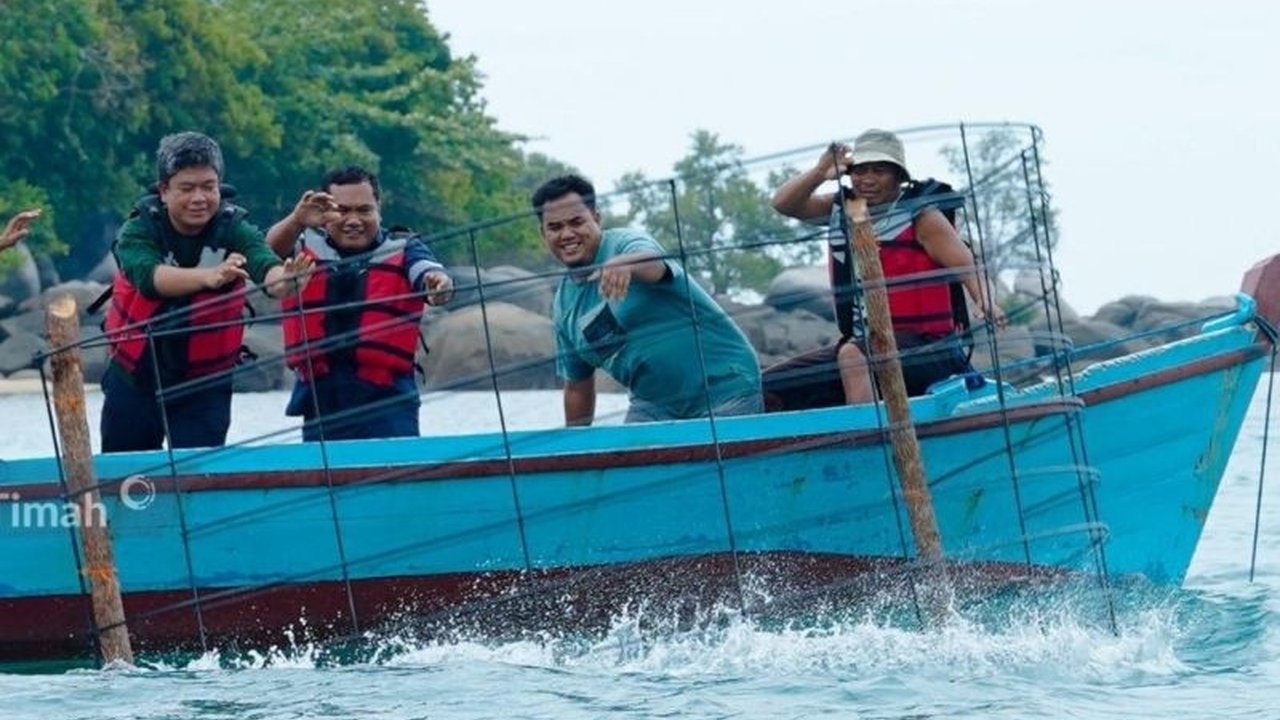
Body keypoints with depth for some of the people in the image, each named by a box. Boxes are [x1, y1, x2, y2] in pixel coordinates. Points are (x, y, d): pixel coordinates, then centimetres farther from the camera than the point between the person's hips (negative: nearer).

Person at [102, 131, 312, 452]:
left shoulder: (233, 229, -13)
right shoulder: (139, 231, -14)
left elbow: (263, 262, -33)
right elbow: (148, 276, -34)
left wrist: (281, 278, -59)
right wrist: (209, 276, -53)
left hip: (204, 386, -1)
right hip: (135, 379, 1)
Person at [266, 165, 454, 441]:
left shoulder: (403, 251, 4)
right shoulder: (307, 247, 7)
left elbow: (427, 271, -15)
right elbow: (273, 248, -12)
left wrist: (438, 284, -41)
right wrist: (297, 221, -35)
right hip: (320, 400, 2)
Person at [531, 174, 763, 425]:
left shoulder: (626, 243, -12)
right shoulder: (564, 306, 8)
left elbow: (654, 265, -37)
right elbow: (577, 385, 17)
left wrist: (626, 265, -60)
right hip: (655, 403, 6)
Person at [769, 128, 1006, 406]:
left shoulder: (920, 216, -4)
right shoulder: (842, 207, 12)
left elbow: (965, 264, -13)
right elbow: (783, 204, 4)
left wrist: (983, 301, -33)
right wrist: (819, 173, -13)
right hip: (860, 343, 7)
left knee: (852, 356, -39)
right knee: (769, 387, 1)